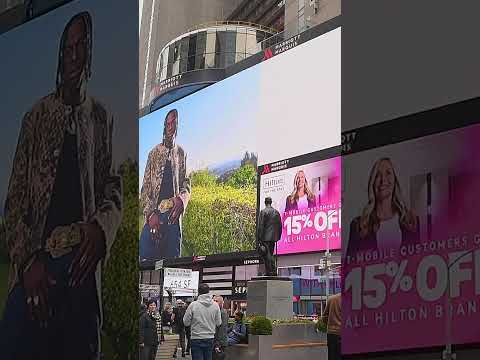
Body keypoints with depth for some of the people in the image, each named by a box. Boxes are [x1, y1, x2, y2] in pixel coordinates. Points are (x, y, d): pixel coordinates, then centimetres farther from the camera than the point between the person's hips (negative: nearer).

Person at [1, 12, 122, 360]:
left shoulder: (101, 119, 11)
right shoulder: (36, 117, 9)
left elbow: (113, 189, 12)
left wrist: (102, 227, -11)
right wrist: (28, 261, -8)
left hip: (82, 269, 1)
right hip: (35, 269, -1)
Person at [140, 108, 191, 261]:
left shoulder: (181, 154, 16)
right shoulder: (154, 153, 14)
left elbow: (186, 184, 13)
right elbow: (145, 188, 9)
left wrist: (181, 199, -11)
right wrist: (150, 213, -7)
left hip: (173, 216, 1)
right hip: (154, 217, -1)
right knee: (145, 259, -13)